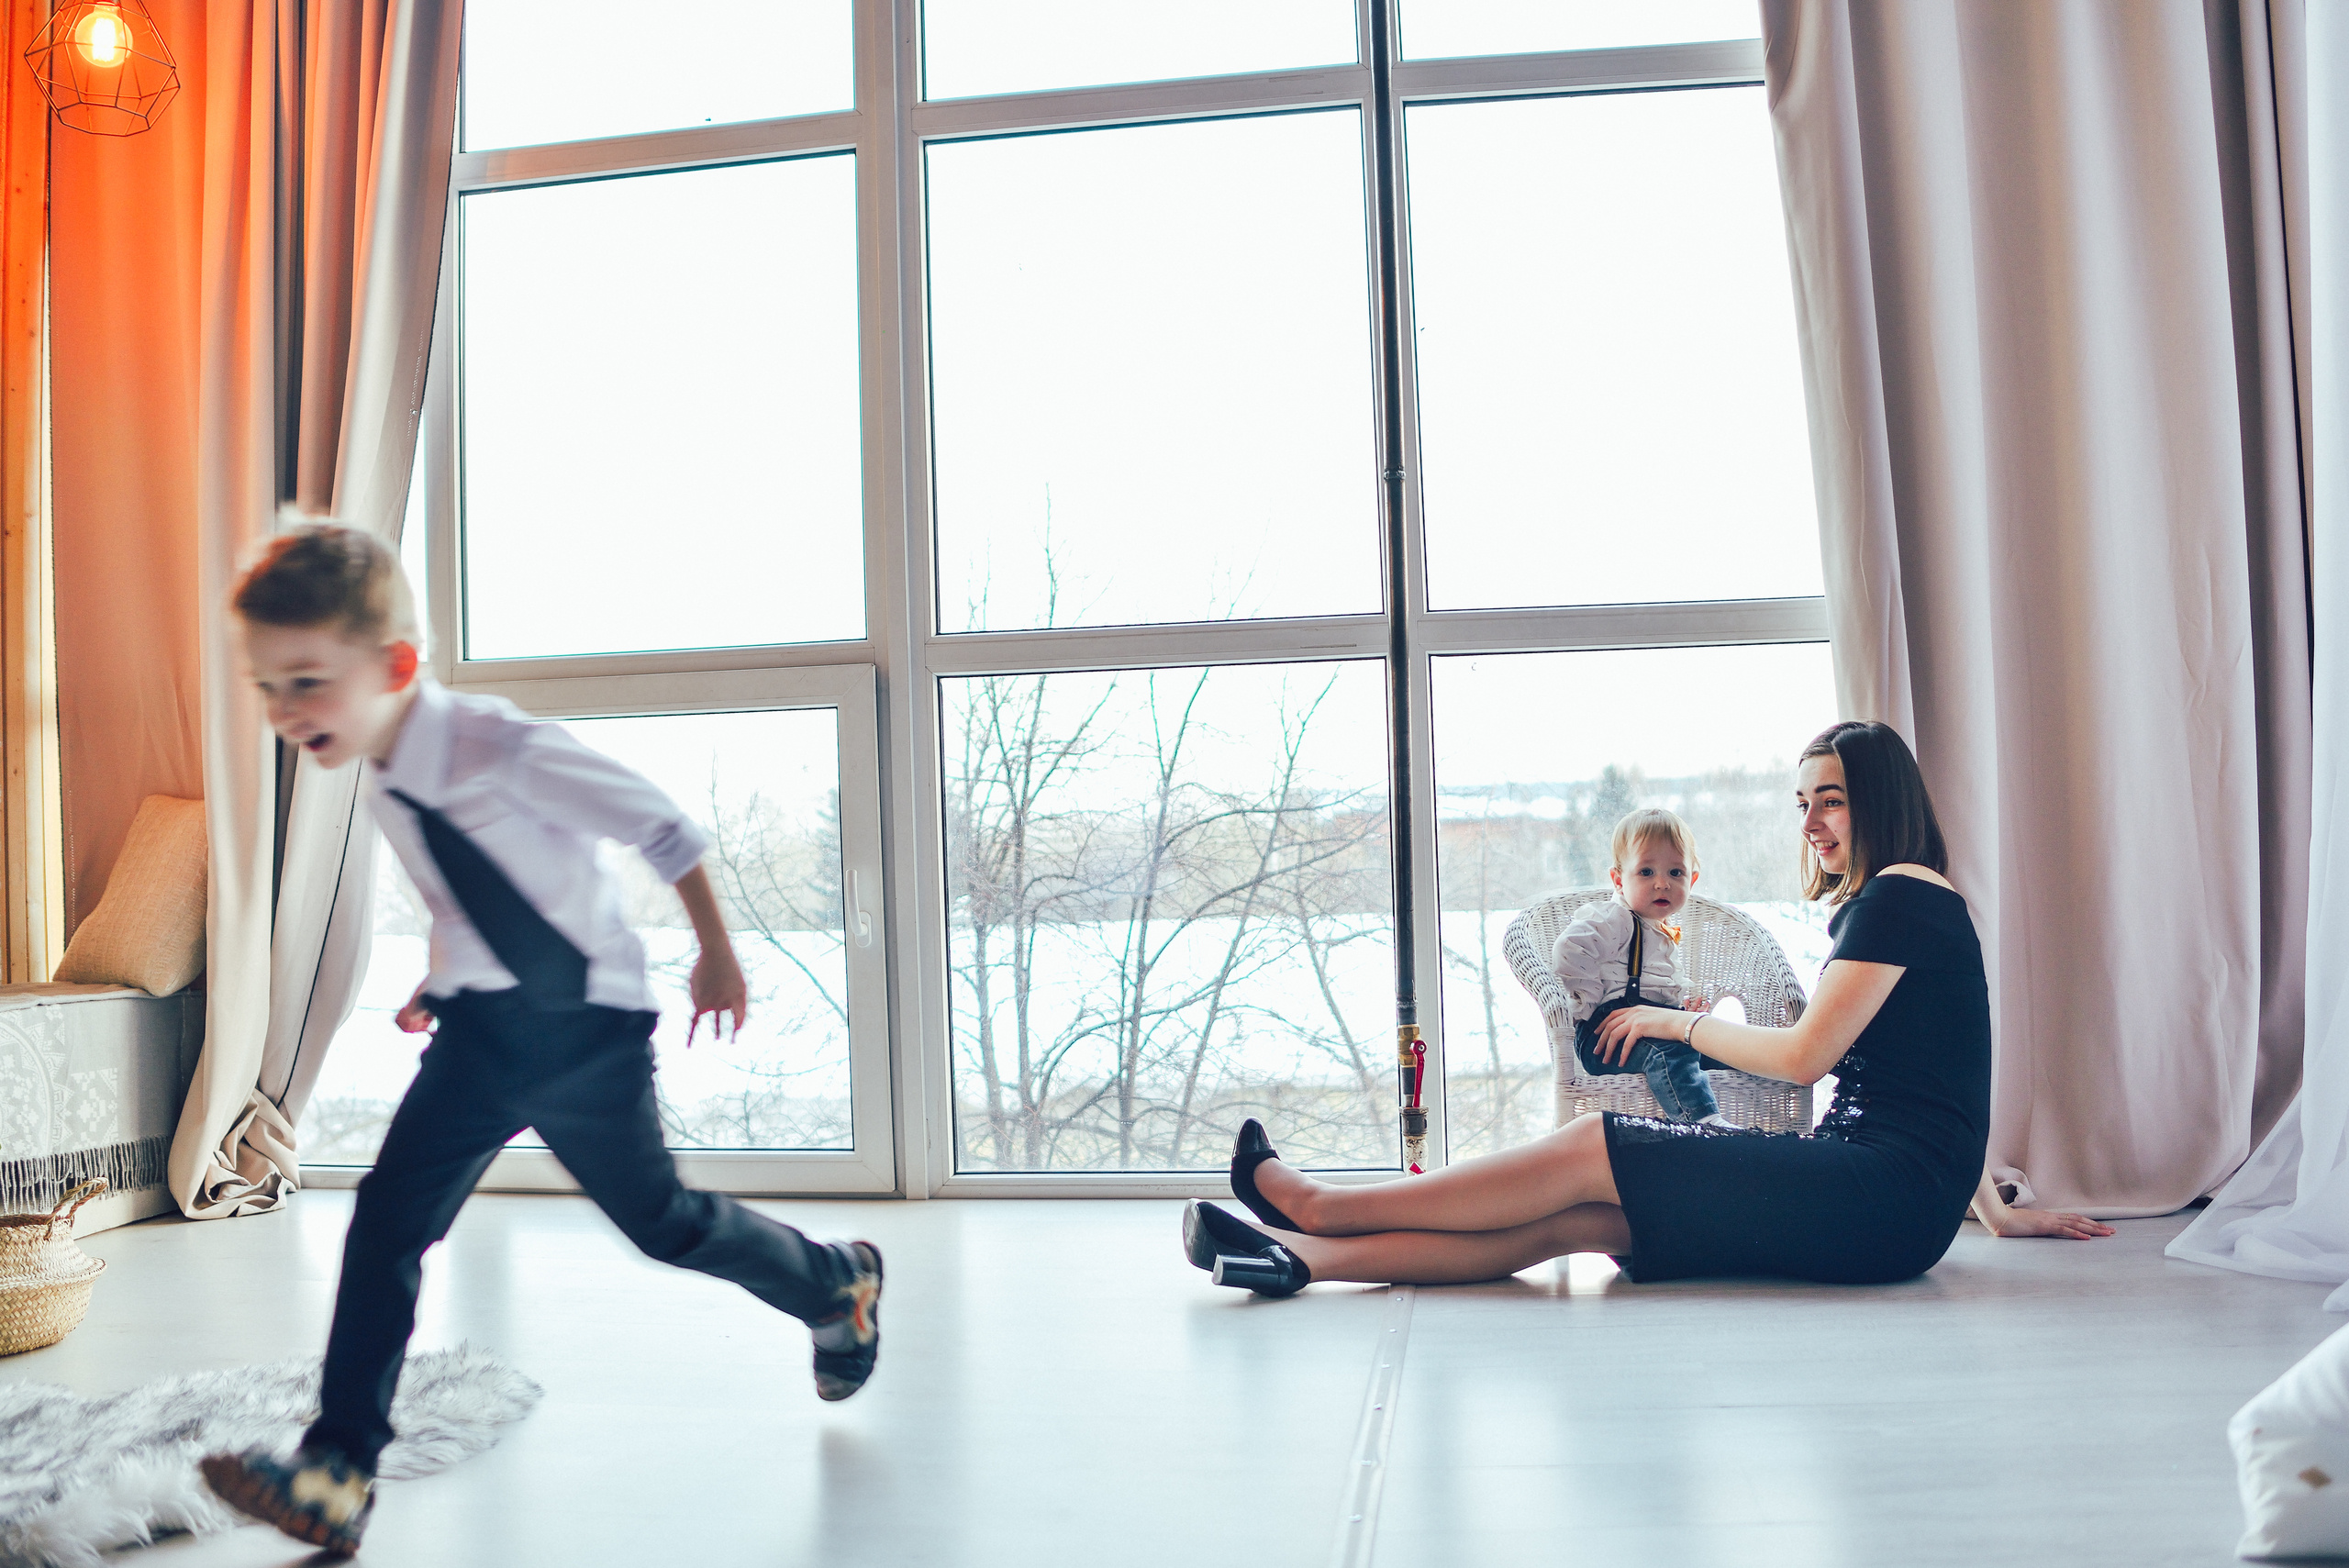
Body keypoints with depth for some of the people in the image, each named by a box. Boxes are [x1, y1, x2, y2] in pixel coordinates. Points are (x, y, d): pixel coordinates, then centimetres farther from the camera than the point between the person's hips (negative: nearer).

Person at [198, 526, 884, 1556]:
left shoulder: (505, 751, -27)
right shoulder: (386, 784, -2)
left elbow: (661, 827, -19)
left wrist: (716, 954, -11)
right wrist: (440, 981, 15)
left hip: (586, 1028, -6)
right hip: (479, 1030, 6)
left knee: (659, 1220, 8)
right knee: (387, 1218, -7)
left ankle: (839, 1283, 33)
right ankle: (339, 1472, 0)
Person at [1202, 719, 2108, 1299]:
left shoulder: (1902, 891, -6)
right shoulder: (1879, 908, 26)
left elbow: (1804, 1054, -10)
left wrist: (1677, 1023, 3)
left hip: (1887, 1199, -8)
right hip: (1881, 1202, 8)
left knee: (1590, 1153, -16)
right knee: (1570, 1220, -12)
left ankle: (1323, 1205, -11)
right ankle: (1302, 1255, -24)